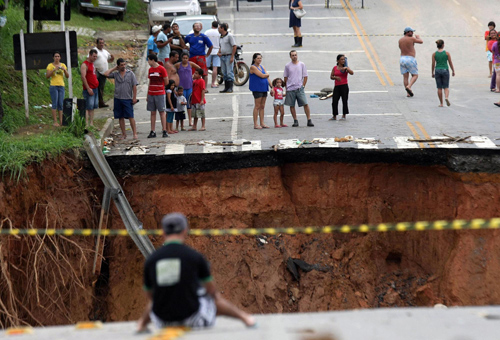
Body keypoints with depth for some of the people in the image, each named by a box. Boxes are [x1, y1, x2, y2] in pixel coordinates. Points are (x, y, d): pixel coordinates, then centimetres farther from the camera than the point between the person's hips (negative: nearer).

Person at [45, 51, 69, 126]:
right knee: (55, 104, -7)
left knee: (61, 104, 3)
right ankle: (55, 121, -6)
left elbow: (67, 76, 9)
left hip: (61, 86, 4)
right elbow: (47, 76, -8)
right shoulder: (50, 65, 0)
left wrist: (64, 69, -9)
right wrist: (54, 70, -18)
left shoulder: (63, 65, 11)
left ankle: (61, 121, 5)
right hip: (53, 86, -4)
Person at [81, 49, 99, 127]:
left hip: (95, 88, 9)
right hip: (89, 90, -9)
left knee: (93, 107, 9)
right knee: (88, 108, -11)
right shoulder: (85, 65, -10)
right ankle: (87, 124, -12)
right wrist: (88, 88, -20)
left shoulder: (92, 64, 17)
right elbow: (83, 77, -17)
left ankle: (91, 123, 13)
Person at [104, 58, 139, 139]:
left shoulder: (130, 74, 3)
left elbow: (134, 86, 2)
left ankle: (135, 133, -5)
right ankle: (124, 134, 13)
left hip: (128, 99, -3)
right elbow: (106, 74, -1)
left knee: (130, 117, -7)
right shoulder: (115, 74, 8)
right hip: (118, 98, 3)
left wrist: (134, 97, -4)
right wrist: (114, 68, 5)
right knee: (121, 117, 6)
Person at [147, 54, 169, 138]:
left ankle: (164, 131, -3)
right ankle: (152, 132, 6)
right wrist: (148, 95, 11)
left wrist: (160, 87, 9)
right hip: (151, 93, 5)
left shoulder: (162, 69, -7)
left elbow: (166, 82, -4)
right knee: (153, 113, 5)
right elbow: (150, 82, 15)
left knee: (162, 112, -4)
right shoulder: (150, 70, 11)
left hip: (160, 94, -5)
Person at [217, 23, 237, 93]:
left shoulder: (229, 36, -10)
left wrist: (232, 57, -17)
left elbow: (234, 46, -13)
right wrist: (219, 52, 8)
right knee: (224, 73, 9)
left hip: (228, 56, -8)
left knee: (229, 73, -7)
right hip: (222, 57, 8)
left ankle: (230, 89, -6)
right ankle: (226, 88, 14)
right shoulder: (221, 37, 14)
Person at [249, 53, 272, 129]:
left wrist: (272, 87, 8)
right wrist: (267, 74, 3)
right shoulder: (253, 67, -9)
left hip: (264, 88, 8)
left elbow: (267, 77, 14)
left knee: (262, 106, 8)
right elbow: (262, 76, -17)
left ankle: (262, 123, 12)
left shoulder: (262, 67, 16)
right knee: (257, 106, -6)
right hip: (257, 89, -8)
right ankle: (255, 124, -2)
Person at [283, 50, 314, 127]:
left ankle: (309, 120, -5)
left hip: (300, 88, -1)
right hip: (290, 89, 1)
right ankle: (295, 121, 11)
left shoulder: (302, 64, 6)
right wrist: (286, 87, 3)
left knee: (305, 104, -8)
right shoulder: (287, 66, 7)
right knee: (291, 105, 3)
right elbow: (285, 77, 11)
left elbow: (305, 76, 7)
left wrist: (303, 86, -1)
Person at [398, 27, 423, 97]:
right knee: (415, 76, 5)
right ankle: (409, 87, -20)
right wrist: (418, 37, 27)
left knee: (405, 77, 5)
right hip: (410, 59, -5)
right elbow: (421, 41, 7)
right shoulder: (411, 39, -8)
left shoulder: (400, 40, 8)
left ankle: (408, 93, 1)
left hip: (402, 59, 5)